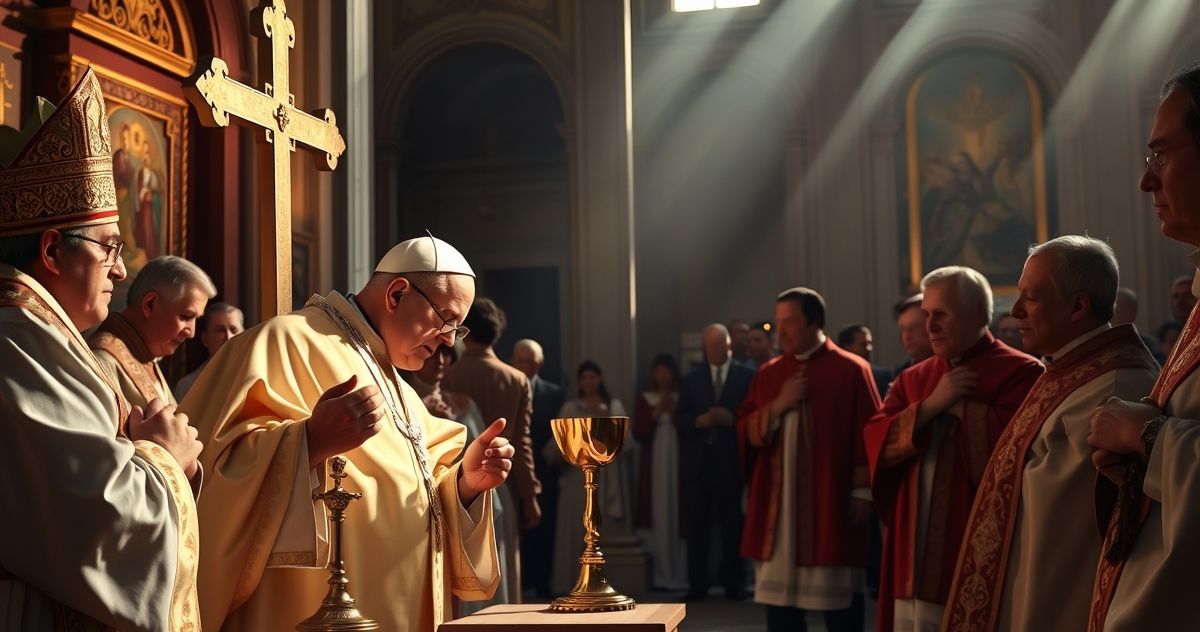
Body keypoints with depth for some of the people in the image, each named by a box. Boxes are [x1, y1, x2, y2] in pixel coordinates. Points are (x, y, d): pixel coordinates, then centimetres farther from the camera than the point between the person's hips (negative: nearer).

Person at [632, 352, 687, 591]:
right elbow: (638, 433, 0)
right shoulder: (645, 400, 10)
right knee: (658, 517, -4)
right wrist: (657, 412, -8)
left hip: (679, 463, 0)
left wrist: (674, 412, -8)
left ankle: (680, 575, -3)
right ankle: (661, 576, -2)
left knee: (678, 515, -6)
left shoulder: (683, 398, 8)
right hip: (654, 465, 1)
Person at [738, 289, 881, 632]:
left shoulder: (850, 370, -2)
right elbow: (745, 433, 7)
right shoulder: (768, 373, 12)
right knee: (777, 590, 6)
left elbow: (866, 435, -5)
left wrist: (862, 491, -10)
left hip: (830, 503, -4)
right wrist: (778, 405, -9)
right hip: (777, 504, 5)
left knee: (839, 600, 1)